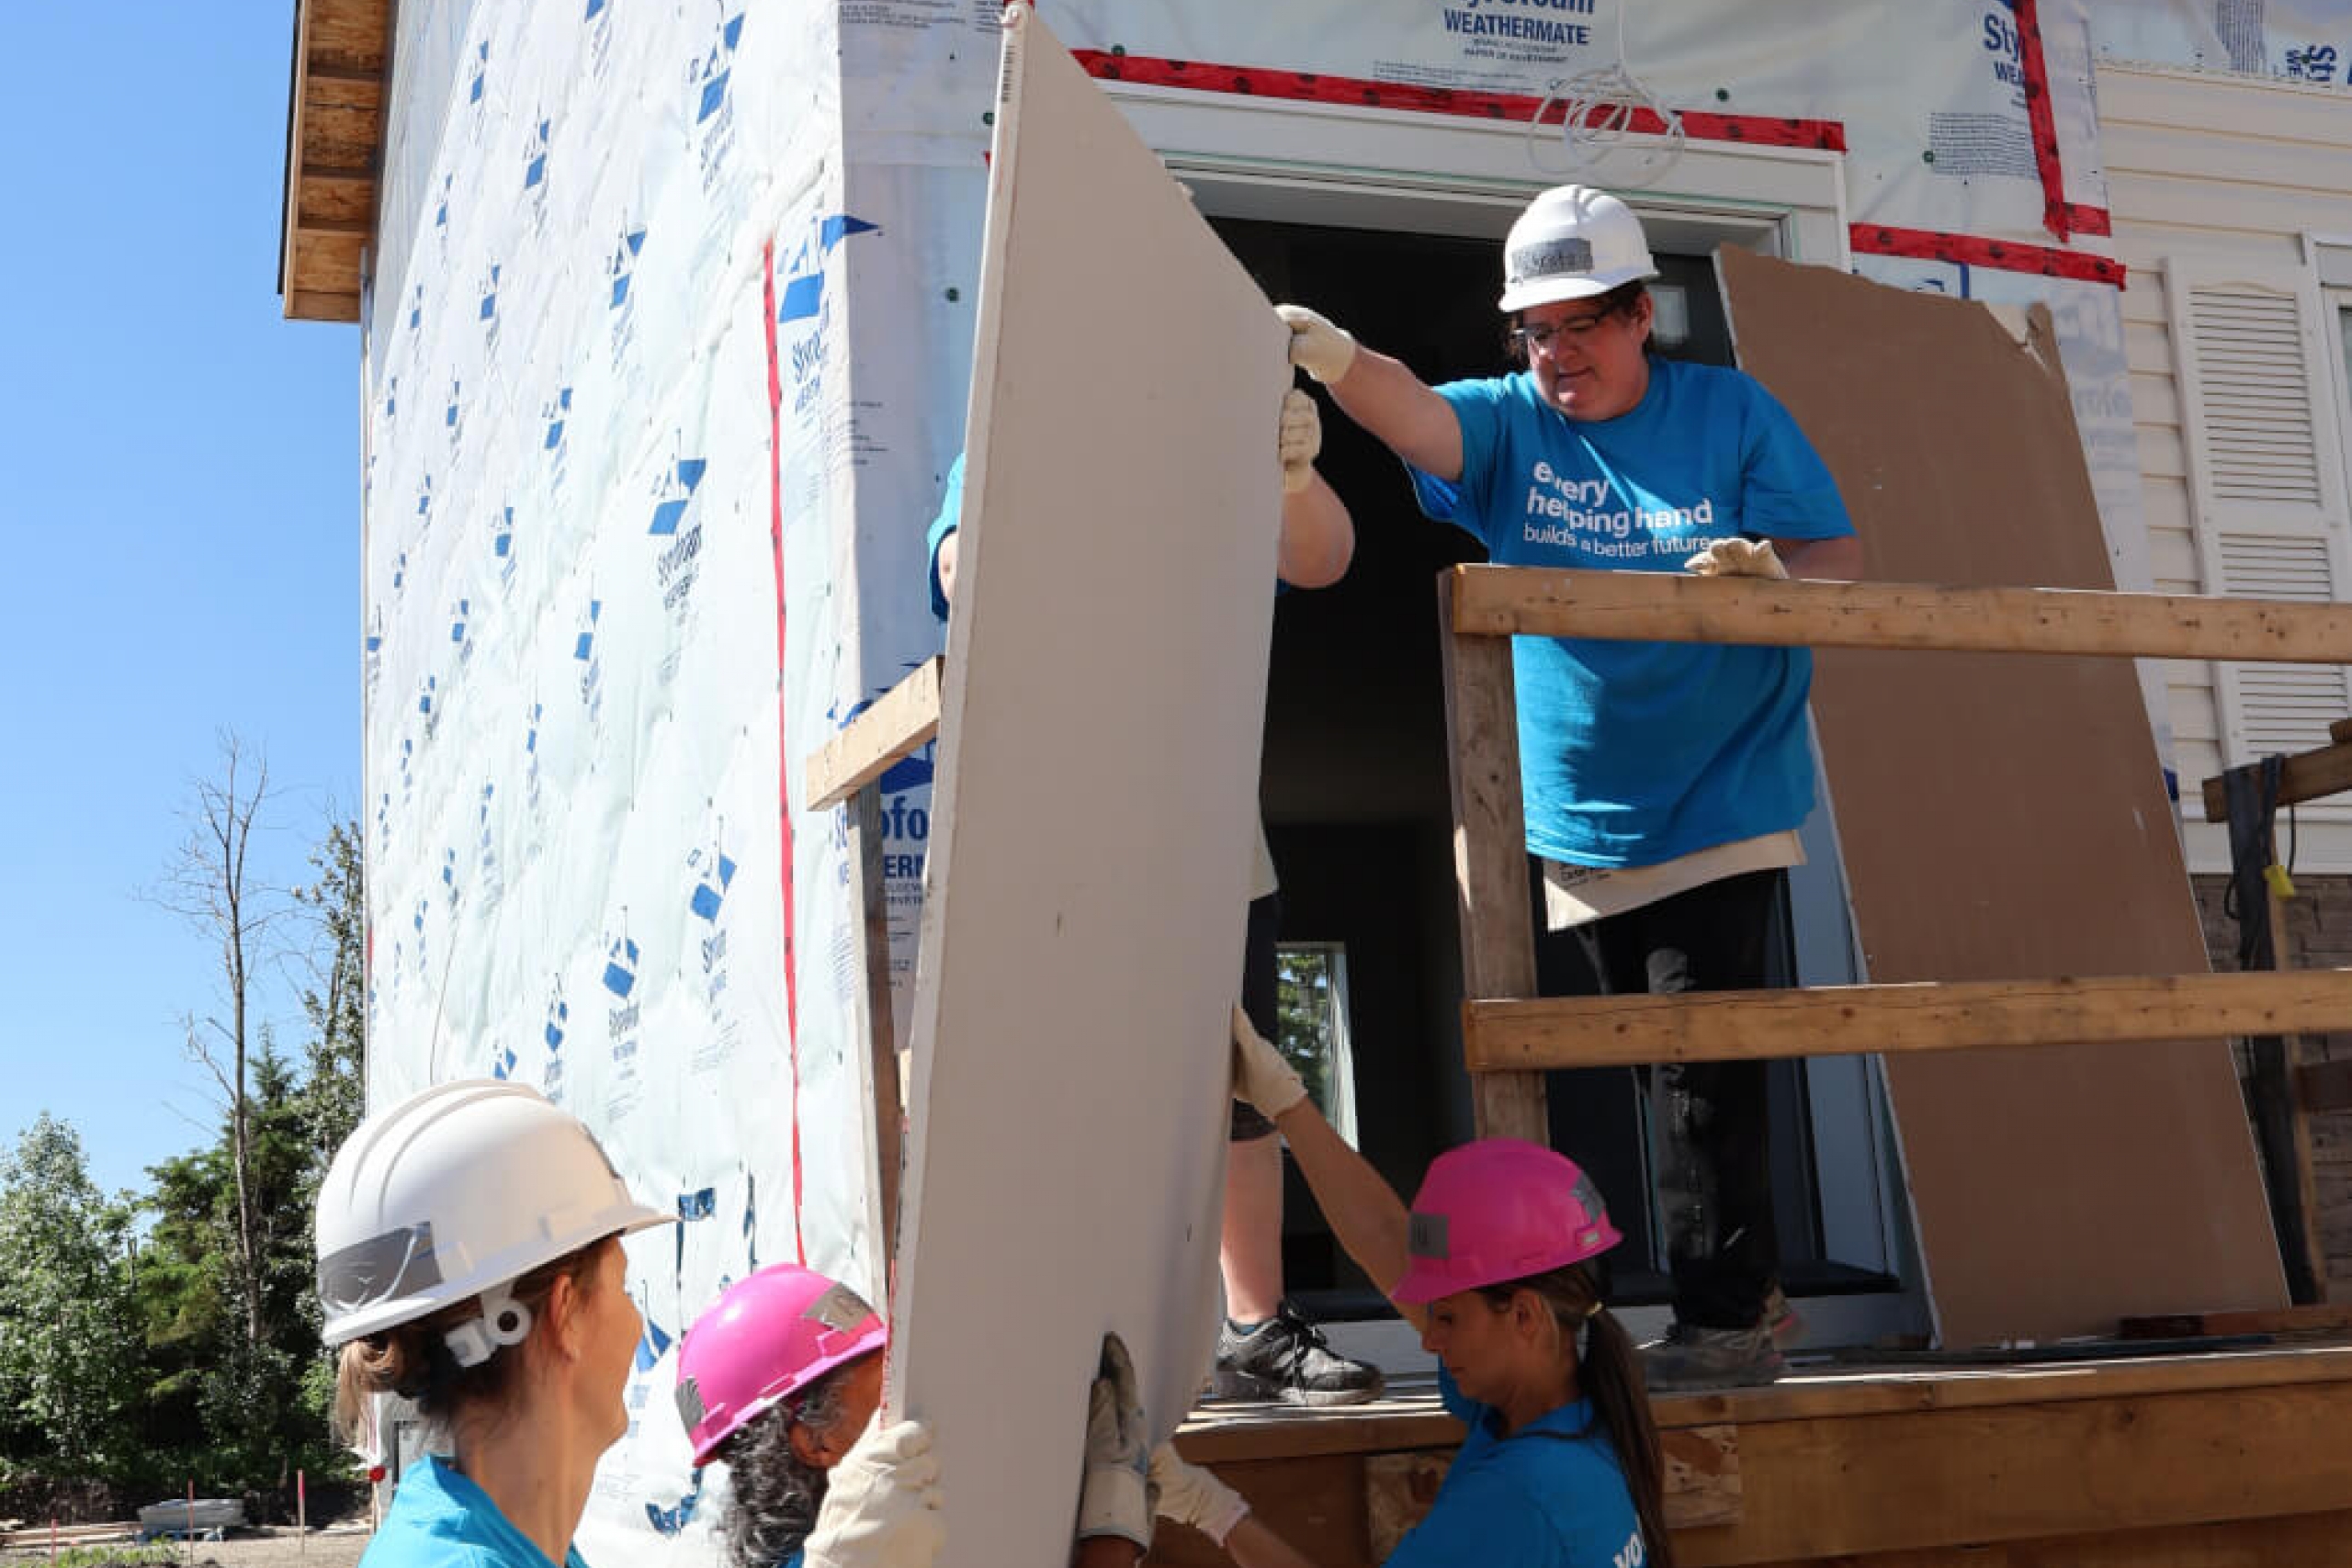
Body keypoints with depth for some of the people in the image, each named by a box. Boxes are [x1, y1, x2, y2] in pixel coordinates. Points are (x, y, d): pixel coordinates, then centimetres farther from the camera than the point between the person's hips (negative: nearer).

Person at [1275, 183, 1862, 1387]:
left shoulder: (1732, 414, 0)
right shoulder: (1510, 423, 3)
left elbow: (1841, 560, 0)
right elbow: (1410, 412, -19)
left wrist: (1775, 574, -24)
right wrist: (1330, 356, -40)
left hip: (1719, 816, -3)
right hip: (1564, 830, 4)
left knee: (1702, 1073, -6)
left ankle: (1726, 1317, 5)